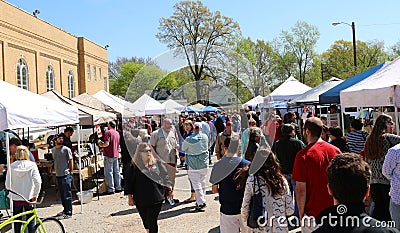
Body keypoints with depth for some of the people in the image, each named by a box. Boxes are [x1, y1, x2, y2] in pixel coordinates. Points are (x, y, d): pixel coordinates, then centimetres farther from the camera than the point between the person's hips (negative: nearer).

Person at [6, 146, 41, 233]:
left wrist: (12, 192, 14)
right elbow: (37, 182, -16)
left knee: (17, 222, 14)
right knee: (31, 221, 11)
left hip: (16, 198, 1)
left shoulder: (12, 166, -5)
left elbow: (7, 184, -3)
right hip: (29, 198, -1)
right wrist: (35, 195, -7)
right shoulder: (32, 165, -9)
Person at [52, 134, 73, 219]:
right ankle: (65, 210, 28)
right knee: (61, 195, 15)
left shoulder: (66, 149, -6)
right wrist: (56, 171, 18)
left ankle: (68, 212, 4)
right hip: (58, 175, 6)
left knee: (67, 195, -3)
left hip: (66, 175, -6)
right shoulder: (53, 150, 11)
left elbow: (71, 161, -4)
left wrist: (70, 173, -5)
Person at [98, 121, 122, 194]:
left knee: (109, 172, -2)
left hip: (109, 155, -7)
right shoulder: (117, 133, 14)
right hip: (116, 154, 7)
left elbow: (107, 144, -19)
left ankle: (111, 189, -1)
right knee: (116, 172, 12)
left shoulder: (108, 132, -10)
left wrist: (101, 144, -2)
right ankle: (118, 187, 16)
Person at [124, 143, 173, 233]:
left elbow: (165, 177, 10)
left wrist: (169, 190, 6)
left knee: (152, 222, -2)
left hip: (156, 199, 0)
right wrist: (130, 198, 1)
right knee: (146, 221, 13)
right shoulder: (134, 167, -2)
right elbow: (129, 183, 2)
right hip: (141, 201, 0)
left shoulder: (157, 163, 4)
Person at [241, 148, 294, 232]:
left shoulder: (252, 180, -12)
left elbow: (245, 207, -7)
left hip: (260, 228, -2)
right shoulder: (282, 180, -6)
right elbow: (290, 210, -1)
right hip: (281, 228, 2)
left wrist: (244, 220, 12)